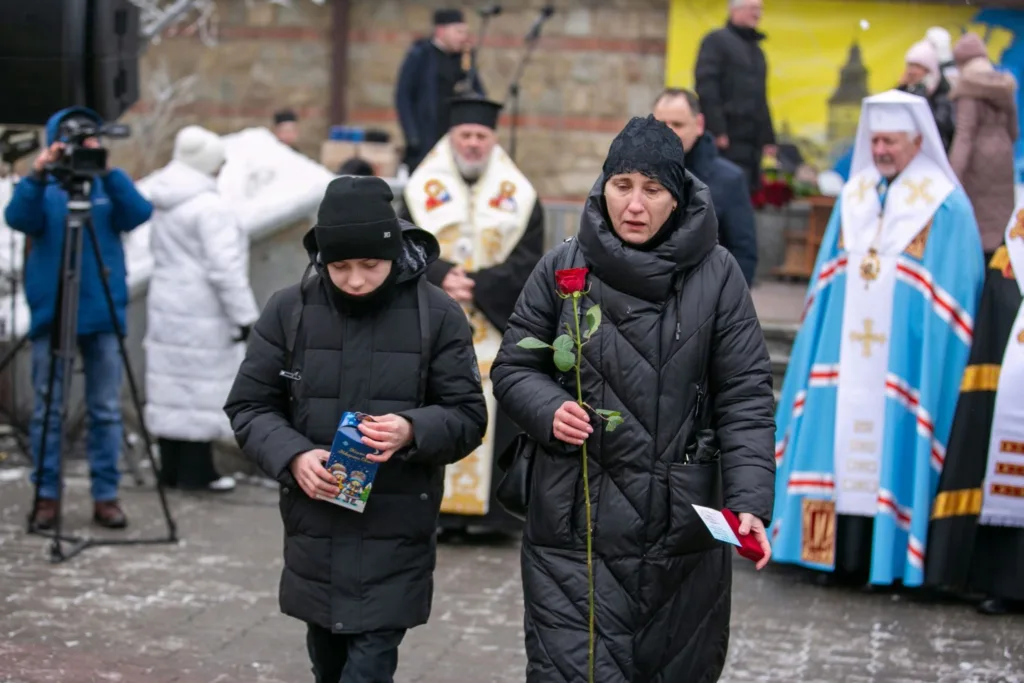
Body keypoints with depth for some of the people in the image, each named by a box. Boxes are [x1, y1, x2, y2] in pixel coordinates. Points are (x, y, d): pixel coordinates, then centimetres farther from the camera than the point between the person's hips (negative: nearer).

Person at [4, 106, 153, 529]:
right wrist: (37, 176, -29)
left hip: (104, 313, 1)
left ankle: (106, 496, 10)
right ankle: (47, 495, 11)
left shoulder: (108, 187, 8)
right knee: (48, 410, 3)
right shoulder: (45, 190, 5)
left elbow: (138, 215, -11)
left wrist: (108, 171, -21)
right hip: (50, 312, -1)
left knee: (106, 411, 3)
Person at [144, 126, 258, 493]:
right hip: (202, 313, -9)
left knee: (172, 384, 11)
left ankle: (171, 467, 18)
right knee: (202, 387, -2)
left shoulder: (163, 203, 10)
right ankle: (196, 470, 2)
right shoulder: (210, 206, -17)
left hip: (166, 303, 9)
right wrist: (244, 314, -15)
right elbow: (225, 268, -20)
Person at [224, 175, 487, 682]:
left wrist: (413, 432, -23)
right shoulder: (288, 311, -1)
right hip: (314, 531, 3)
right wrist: (293, 456, -16)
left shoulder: (437, 315, -6)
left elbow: (468, 416, -2)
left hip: (395, 537, -3)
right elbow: (249, 406, 3)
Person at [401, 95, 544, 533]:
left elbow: (527, 262, -2)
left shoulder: (519, 197, 7)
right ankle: (441, 506, 2)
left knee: (493, 416, -3)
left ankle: (493, 506, 2)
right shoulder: (424, 190, 8)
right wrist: (442, 277, -18)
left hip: (497, 329, 0)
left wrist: (477, 284, -14)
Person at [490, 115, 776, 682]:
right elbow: (513, 369, 8)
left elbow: (745, 397, -2)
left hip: (683, 530, 1)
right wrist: (549, 409, -14)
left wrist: (750, 501, -13)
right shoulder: (561, 268, 1)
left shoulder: (716, 275, -1)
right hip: (575, 530, 0)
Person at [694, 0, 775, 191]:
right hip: (728, 140, -8)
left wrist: (768, 138, 18)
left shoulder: (756, 50, 22)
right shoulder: (717, 41, -2)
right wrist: (716, 130, -19)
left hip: (752, 141, 8)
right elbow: (706, 87, -12)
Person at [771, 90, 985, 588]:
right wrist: (819, 349, 10)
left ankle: (887, 555, 5)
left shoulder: (945, 206, -3)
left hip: (904, 360, -4)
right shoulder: (854, 197, 11)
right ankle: (841, 551, 10)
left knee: (890, 451, -3)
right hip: (845, 358, 4)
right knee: (842, 446, 3)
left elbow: (954, 296, -4)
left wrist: (935, 361, -9)